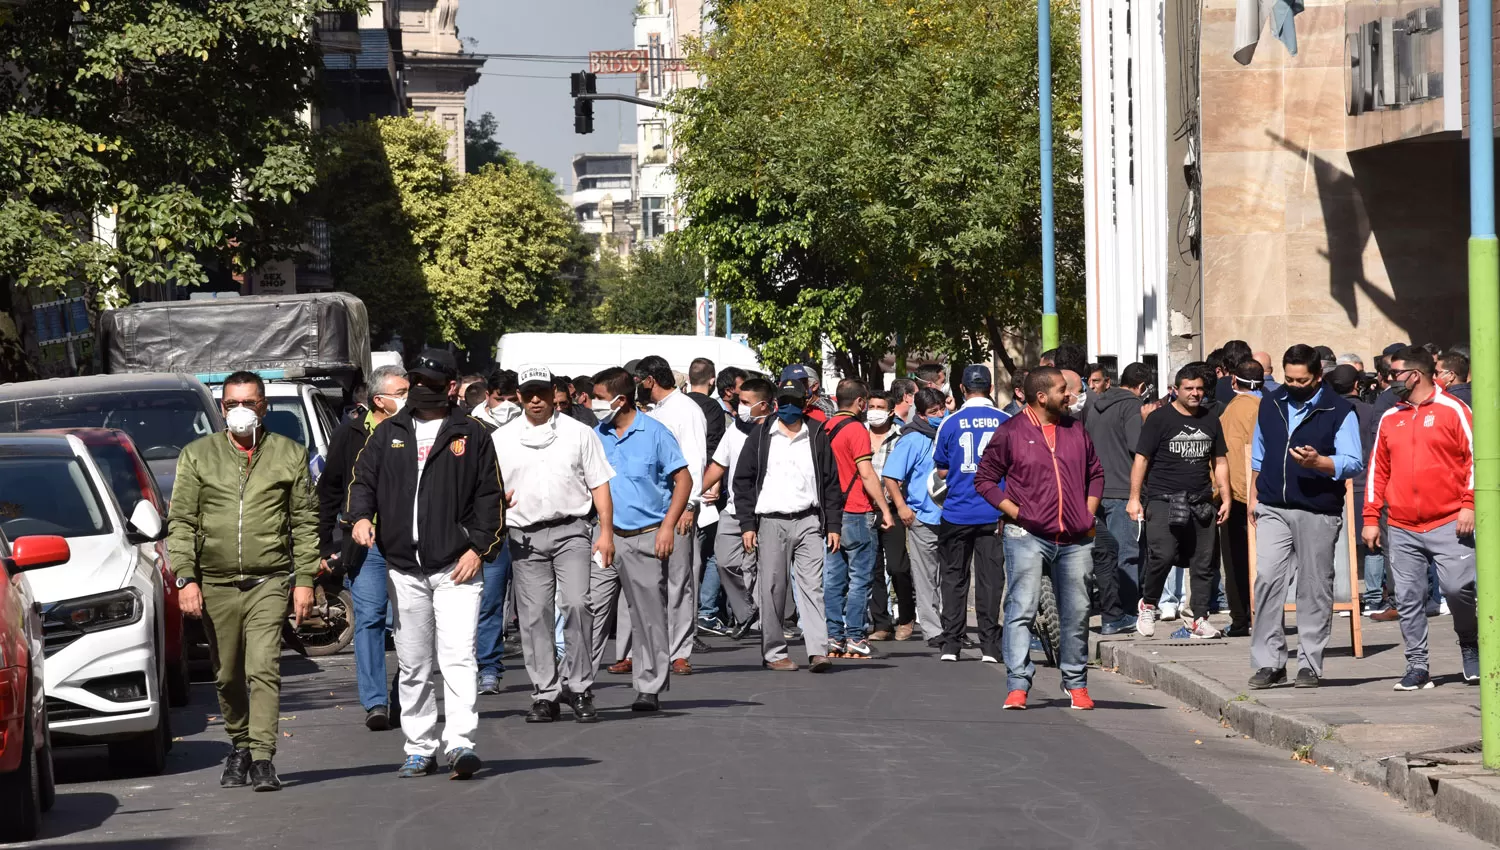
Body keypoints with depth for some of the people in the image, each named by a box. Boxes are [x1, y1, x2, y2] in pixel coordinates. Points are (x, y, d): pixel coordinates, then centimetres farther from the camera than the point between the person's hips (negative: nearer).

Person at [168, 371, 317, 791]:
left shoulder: (290, 456, 8)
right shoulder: (197, 456, 8)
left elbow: (304, 523, 9)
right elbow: (180, 522, 6)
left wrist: (305, 580, 2)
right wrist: (185, 578, -4)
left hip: (269, 582, -2)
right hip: (215, 583, 2)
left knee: (264, 669, -15)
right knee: (228, 676, 10)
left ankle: (263, 757, -18)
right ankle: (240, 747, 27)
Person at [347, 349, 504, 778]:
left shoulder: (471, 435, 5)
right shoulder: (388, 434, 14)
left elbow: (491, 496, 5)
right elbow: (362, 479, 14)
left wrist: (478, 548, -6)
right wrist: (361, 516, -7)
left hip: (456, 567, -4)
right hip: (403, 569, 4)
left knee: (457, 656, -15)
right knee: (413, 665, 8)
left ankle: (460, 743, -20)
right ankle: (420, 749, 15)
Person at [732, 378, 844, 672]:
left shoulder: (817, 437, 9)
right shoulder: (760, 437, 6)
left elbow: (831, 482, 11)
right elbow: (743, 481, 6)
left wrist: (833, 525, 5)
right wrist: (747, 525, -2)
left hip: (808, 521, 0)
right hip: (770, 523, 0)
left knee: (812, 585, -8)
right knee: (772, 589, 1)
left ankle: (818, 651, -14)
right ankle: (774, 652, 10)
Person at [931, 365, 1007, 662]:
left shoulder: (951, 423, -2)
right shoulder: (1006, 422, -1)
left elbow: (941, 470, 6)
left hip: (957, 512, 0)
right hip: (994, 512, 0)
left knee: (954, 577, 9)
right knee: (990, 578, 3)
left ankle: (950, 644, 7)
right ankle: (989, 646, 1)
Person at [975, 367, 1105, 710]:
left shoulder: (1075, 430, 12)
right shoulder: (1011, 432, -2)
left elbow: (1096, 473, 22)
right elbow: (984, 479, 2)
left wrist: (1088, 513, 9)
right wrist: (1015, 512, -7)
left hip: (1074, 540, 4)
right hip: (1028, 537, -4)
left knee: (1077, 613, 7)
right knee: (1022, 609, -11)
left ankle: (1076, 683, 19)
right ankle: (1017, 685, -12)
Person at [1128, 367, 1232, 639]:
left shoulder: (1211, 421, 16)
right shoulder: (1159, 418, 1)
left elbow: (1220, 462, 23)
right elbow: (1141, 459, -1)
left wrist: (1225, 498, 14)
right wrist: (1134, 498, -8)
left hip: (1200, 503, 5)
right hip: (1163, 500, -5)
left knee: (1204, 564, 1)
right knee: (1162, 555, -19)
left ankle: (1200, 620, 7)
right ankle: (1147, 606, 3)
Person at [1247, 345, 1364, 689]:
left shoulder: (1339, 411, -2)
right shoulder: (1270, 405, 12)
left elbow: (1353, 463, -8)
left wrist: (1318, 461, -24)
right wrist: (1254, 497, 19)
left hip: (1318, 512, -3)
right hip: (1273, 510, 3)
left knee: (1315, 588, 2)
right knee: (1267, 580, -9)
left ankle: (1310, 664, 9)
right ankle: (1269, 662, -5)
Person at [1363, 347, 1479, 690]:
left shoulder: (1452, 410, 0)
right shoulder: (1389, 419, 14)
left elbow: (1474, 456, -3)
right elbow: (1378, 469, 16)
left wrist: (1469, 504, -11)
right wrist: (1371, 518, 11)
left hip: (1448, 525, -4)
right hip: (1402, 530, 4)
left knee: (1457, 588, -11)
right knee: (1408, 599, 1)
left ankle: (1470, 646, 14)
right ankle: (1417, 667, 7)